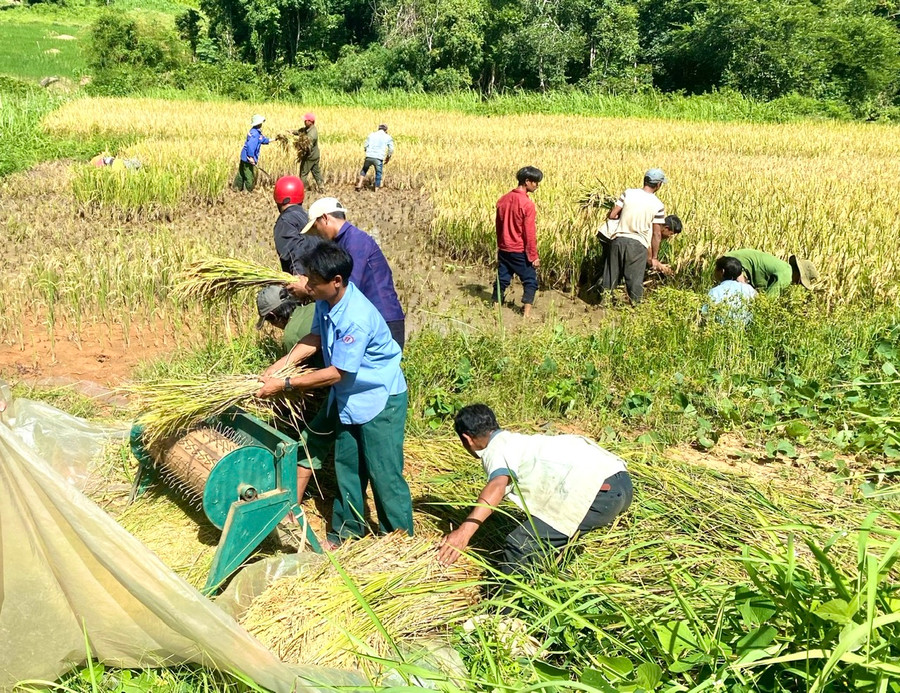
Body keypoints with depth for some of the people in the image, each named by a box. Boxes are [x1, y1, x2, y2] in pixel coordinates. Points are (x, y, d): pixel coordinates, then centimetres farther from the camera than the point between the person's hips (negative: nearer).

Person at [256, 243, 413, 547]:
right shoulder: (327, 301, -7)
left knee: (384, 473, 0)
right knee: (346, 467, 19)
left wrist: (285, 384, -22)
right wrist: (280, 365, -5)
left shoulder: (357, 318, -33)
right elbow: (315, 338, 7)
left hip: (380, 398, -9)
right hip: (348, 395, 9)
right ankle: (347, 531, 37)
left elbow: (336, 372, -27)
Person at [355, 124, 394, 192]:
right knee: (378, 174, 14)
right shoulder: (388, 137, 10)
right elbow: (391, 150, 7)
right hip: (379, 158, -2)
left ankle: (359, 185, 16)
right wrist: (388, 158, 22)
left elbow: (365, 146, 15)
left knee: (364, 170, 27)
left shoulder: (371, 135, 15)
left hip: (369, 157, 2)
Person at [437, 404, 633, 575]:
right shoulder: (520, 440, 28)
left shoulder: (497, 448, 1)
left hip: (599, 489, -10)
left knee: (521, 546, -10)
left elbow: (497, 485, -23)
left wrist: (465, 530, -34)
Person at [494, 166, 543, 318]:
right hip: (520, 251, -6)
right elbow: (529, 233, -16)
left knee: (502, 280, 14)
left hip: (504, 249, 6)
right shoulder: (527, 204, -18)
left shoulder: (503, 200, 3)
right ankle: (527, 312, 0)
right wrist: (533, 256, -9)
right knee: (530, 281, 6)